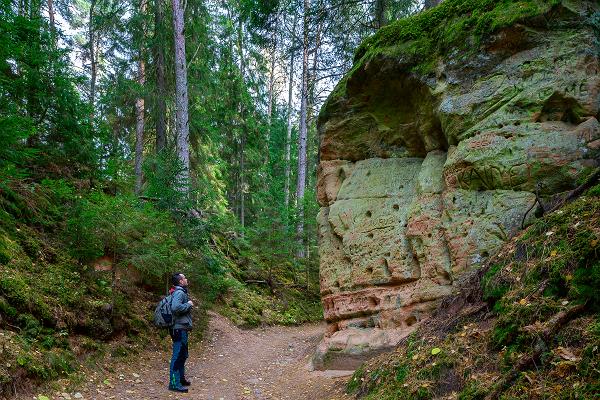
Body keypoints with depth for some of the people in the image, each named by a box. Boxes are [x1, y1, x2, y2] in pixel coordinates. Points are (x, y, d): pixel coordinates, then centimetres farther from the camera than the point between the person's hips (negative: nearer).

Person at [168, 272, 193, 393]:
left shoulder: (181, 292, 15)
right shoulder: (179, 293, -17)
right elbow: (175, 307, -34)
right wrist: (188, 304, -20)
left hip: (182, 329, 11)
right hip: (180, 329, -11)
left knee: (182, 355, 21)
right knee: (178, 356, -7)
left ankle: (181, 378, 34)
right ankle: (174, 383, -4)